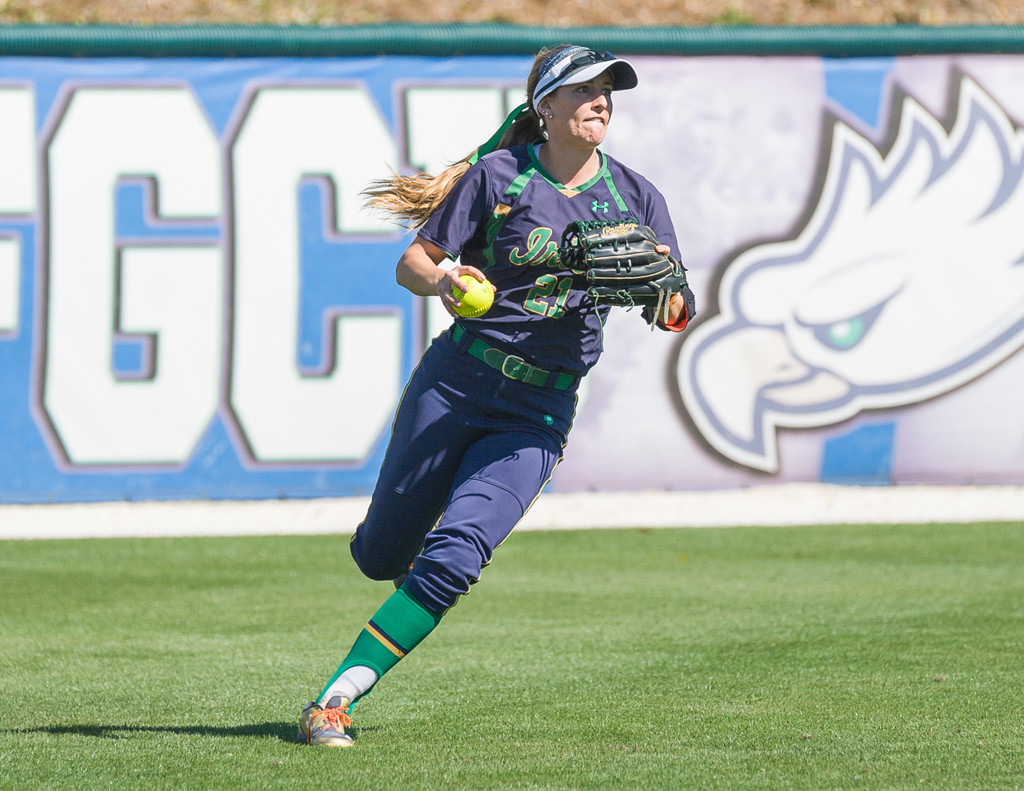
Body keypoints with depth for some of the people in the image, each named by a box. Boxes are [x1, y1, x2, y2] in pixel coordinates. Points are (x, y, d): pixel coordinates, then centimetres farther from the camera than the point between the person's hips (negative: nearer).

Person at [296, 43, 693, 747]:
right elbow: (412, 262, -3)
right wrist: (441, 280, -26)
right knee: (381, 555, 7)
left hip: (538, 417, 0)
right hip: (456, 384, 0)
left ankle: (338, 699, -16)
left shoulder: (636, 198, 5)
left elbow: (675, 318, 3)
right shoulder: (498, 175, -2)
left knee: (450, 561, -18)